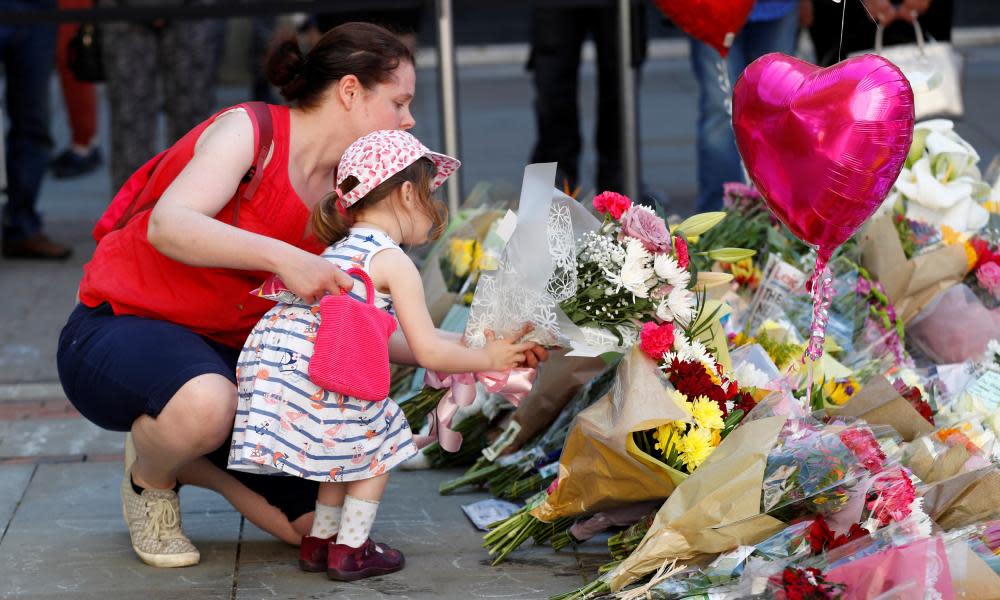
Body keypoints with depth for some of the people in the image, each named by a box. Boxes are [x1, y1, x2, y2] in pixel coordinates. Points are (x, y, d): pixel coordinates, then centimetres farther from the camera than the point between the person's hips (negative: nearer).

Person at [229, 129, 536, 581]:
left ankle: (318, 542, 31)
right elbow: (428, 352, -4)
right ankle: (350, 551, 12)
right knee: (379, 443, 11)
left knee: (350, 448, 25)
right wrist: (488, 359, 11)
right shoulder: (394, 263, -3)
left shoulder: (341, 249, 24)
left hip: (268, 357, 8)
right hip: (316, 376, -8)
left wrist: (467, 344, 34)